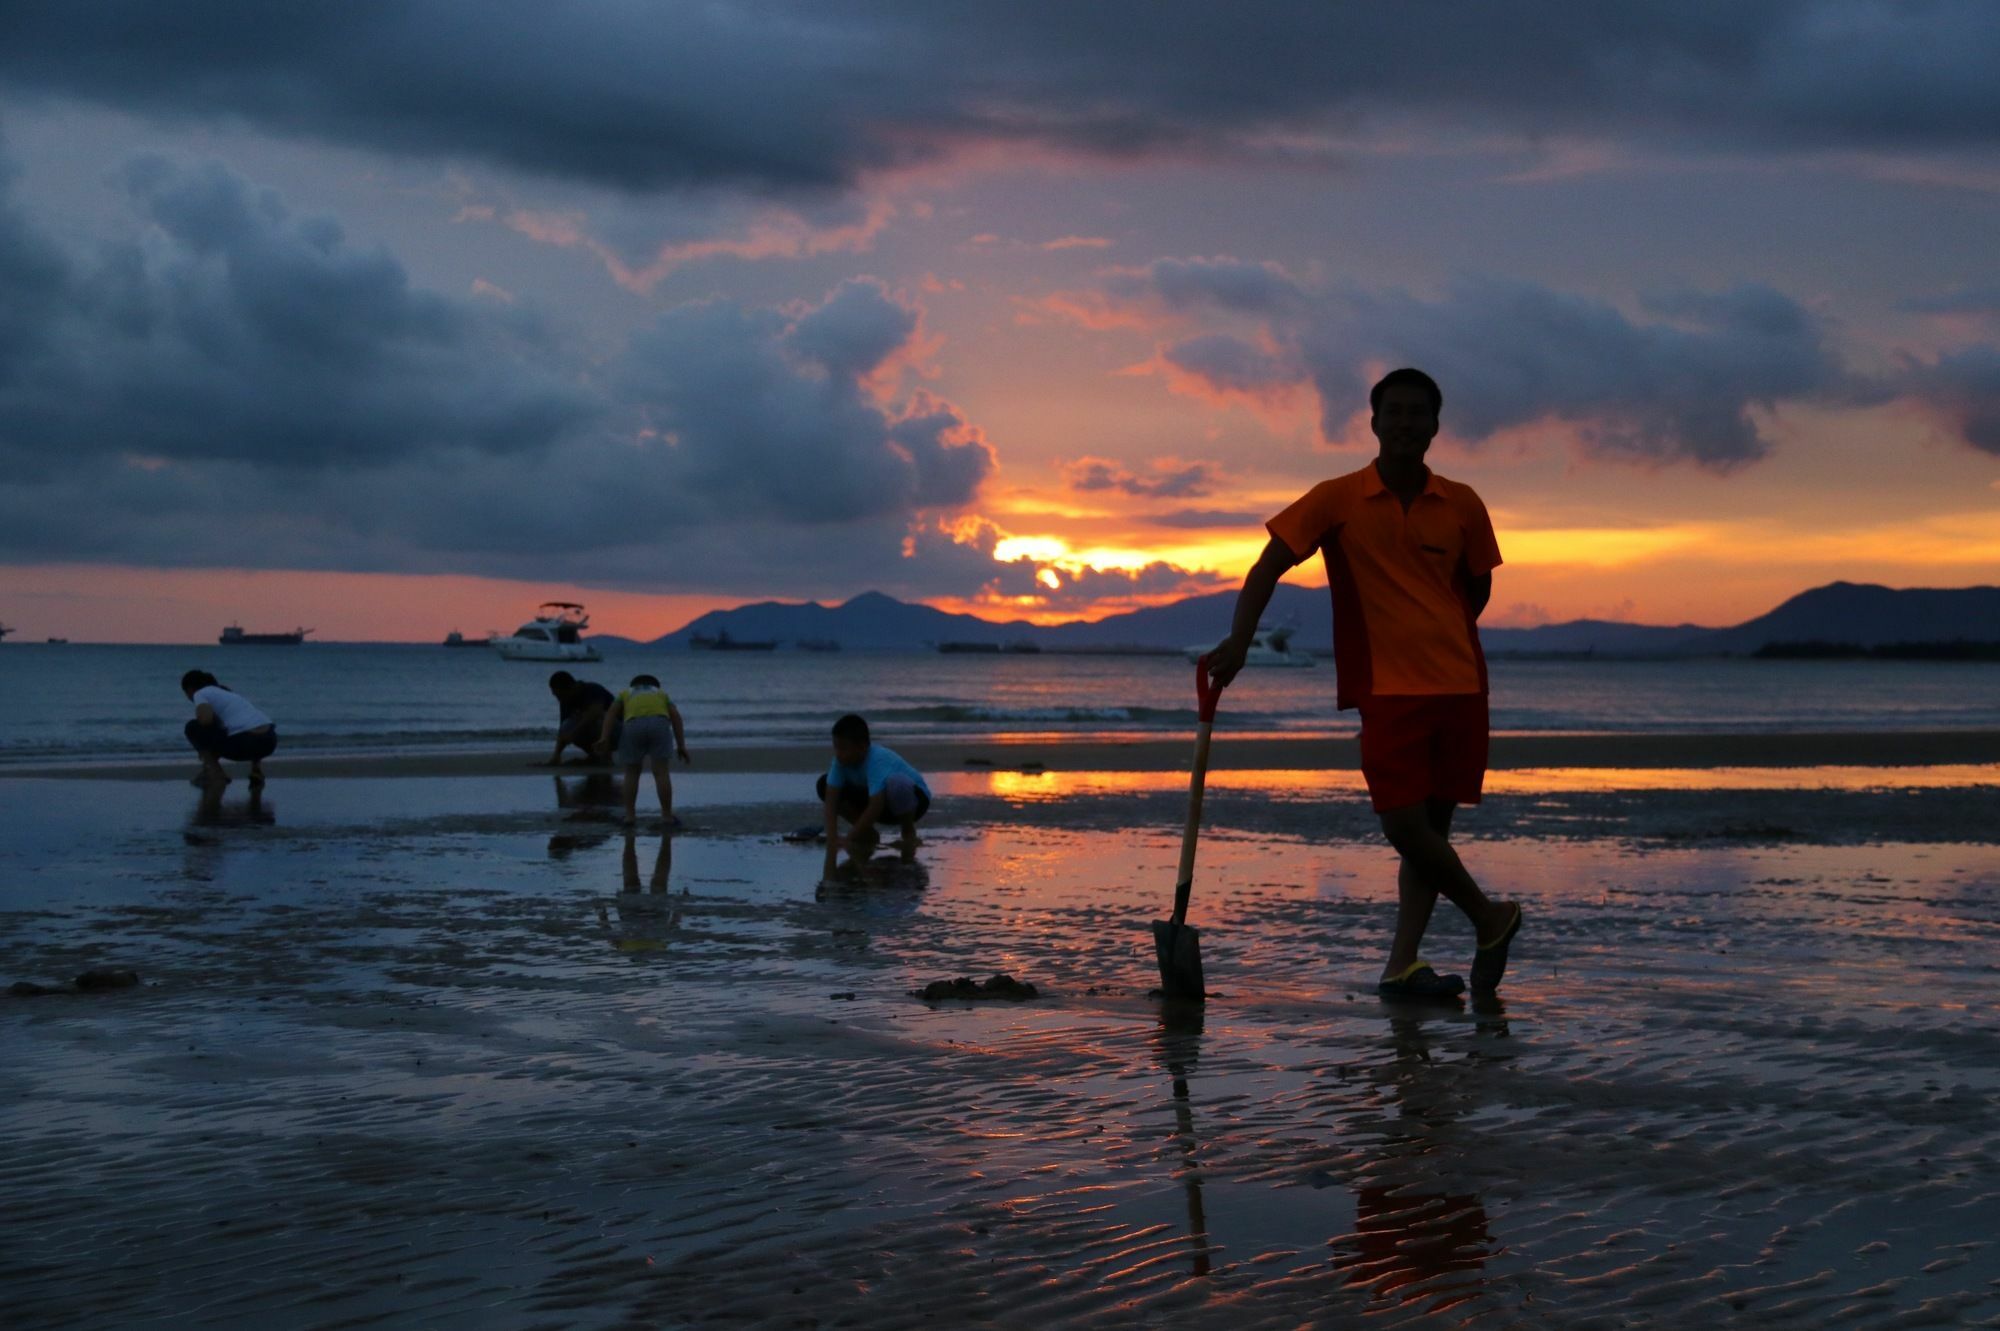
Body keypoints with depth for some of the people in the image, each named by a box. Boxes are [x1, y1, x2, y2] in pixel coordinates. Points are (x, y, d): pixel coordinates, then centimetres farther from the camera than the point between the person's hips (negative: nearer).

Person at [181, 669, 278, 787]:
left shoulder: (200, 694, 7)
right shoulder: (228, 692, 31)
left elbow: (205, 719, -15)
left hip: (246, 744, -7)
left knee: (193, 728, 7)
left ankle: (215, 773, 3)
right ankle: (256, 767, 19)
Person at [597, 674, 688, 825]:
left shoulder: (626, 693, 35)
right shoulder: (661, 694, 36)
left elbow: (611, 712, 16)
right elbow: (675, 716, 19)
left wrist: (604, 738, 5)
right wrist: (681, 746, 13)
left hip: (634, 725, 0)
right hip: (659, 723, 0)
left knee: (631, 772, 12)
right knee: (661, 772, 2)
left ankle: (630, 814, 7)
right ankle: (667, 816, 1)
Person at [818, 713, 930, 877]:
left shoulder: (878, 761, -36)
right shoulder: (841, 760, -18)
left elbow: (876, 807, -41)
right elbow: (831, 802, -22)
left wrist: (849, 838, -33)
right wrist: (832, 841, -33)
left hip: (914, 797, -6)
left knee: (896, 783, -42)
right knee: (825, 785, -12)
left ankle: (909, 831, -12)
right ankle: (868, 835, 0)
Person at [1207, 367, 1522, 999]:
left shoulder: (1462, 506, 5)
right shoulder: (1338, 499, -1)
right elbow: (1269, 567, -5)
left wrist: (1438, 640, 10)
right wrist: (1238, 640, -18)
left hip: (1460, 684, 2)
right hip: (1386, 688, -2)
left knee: (1432, 823, 2)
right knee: (1403, 824, -10)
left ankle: (1402, 965, 5)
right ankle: (1490, 918, 12)